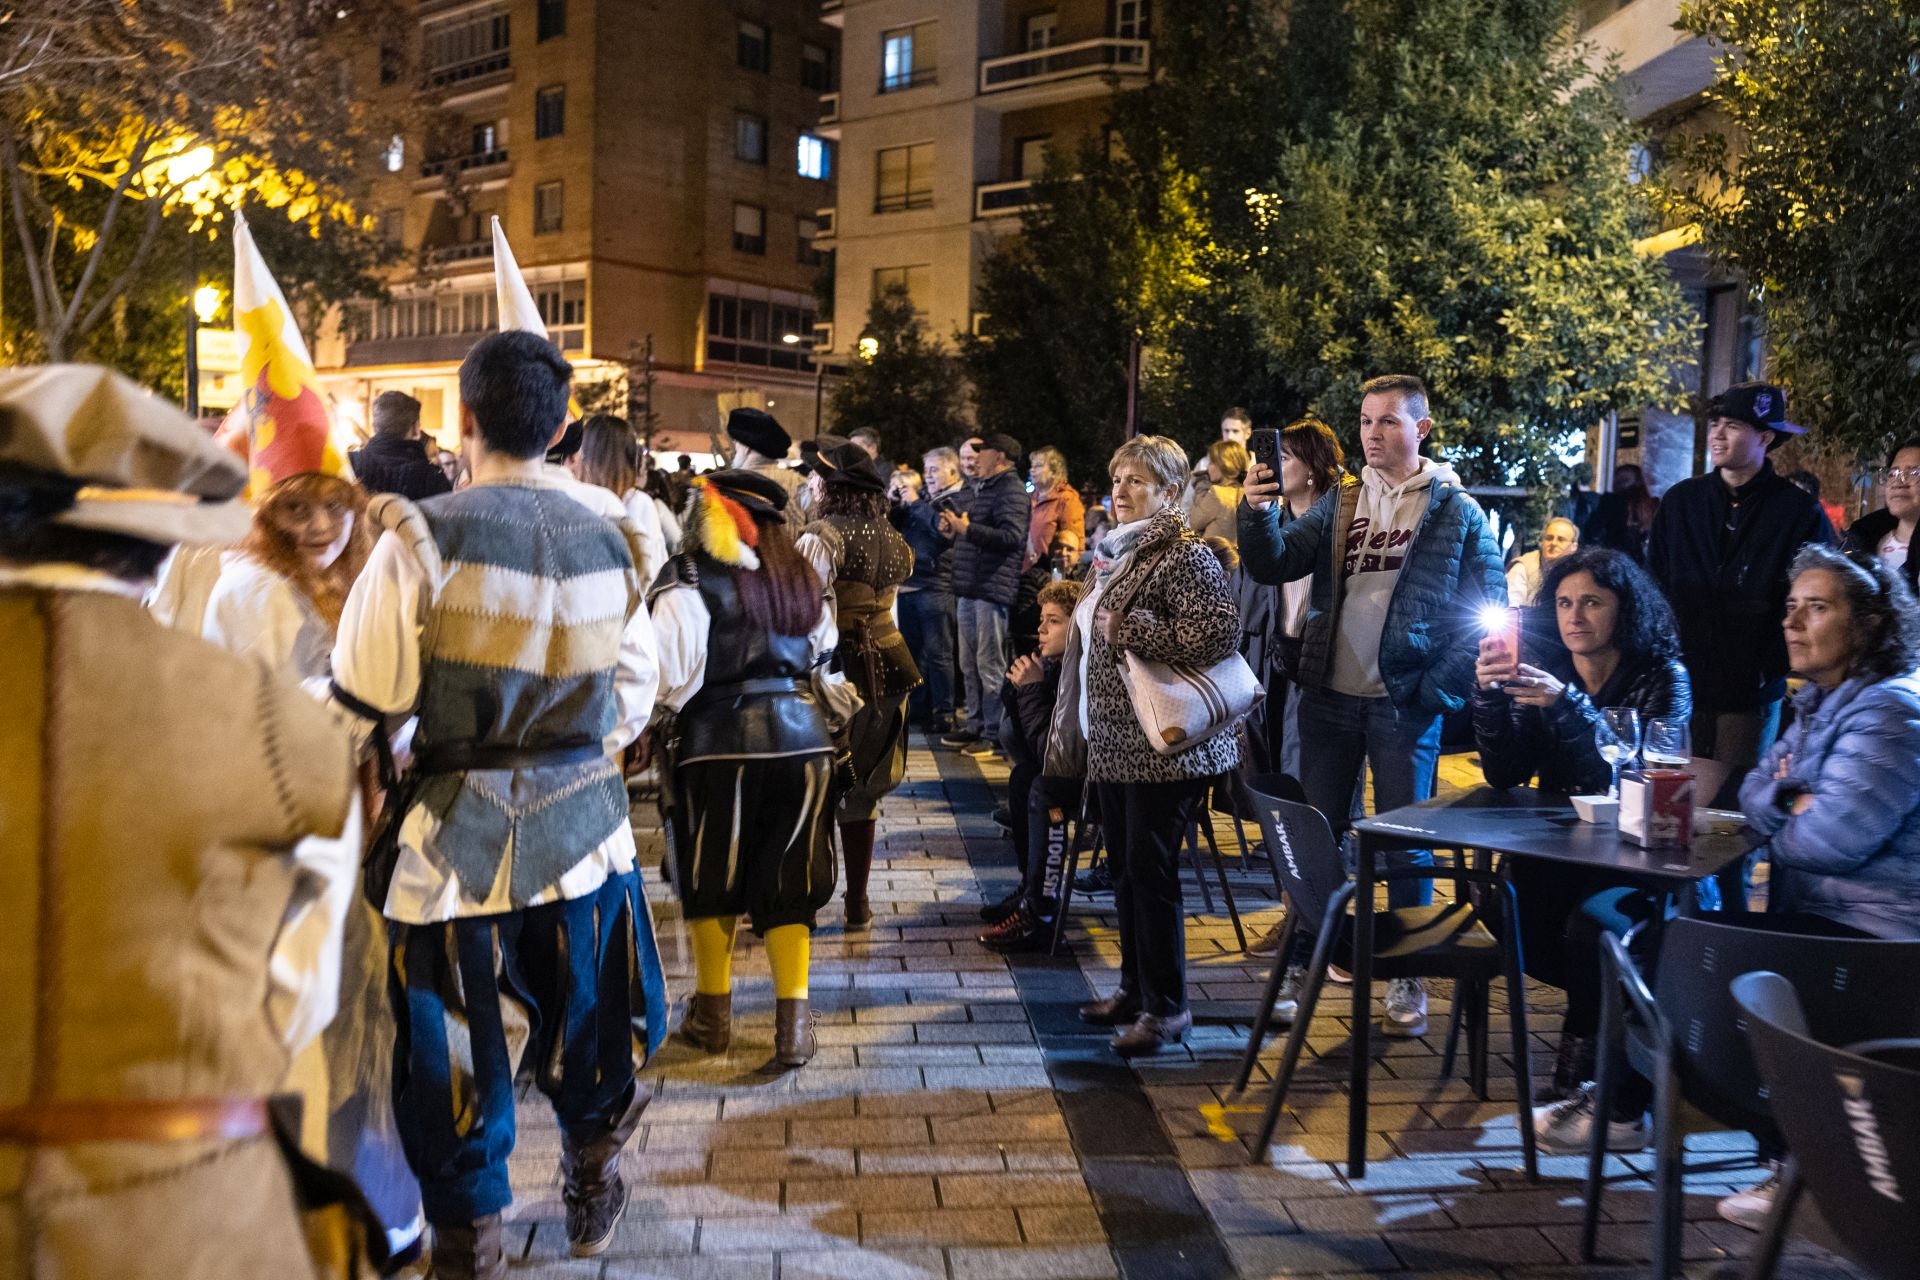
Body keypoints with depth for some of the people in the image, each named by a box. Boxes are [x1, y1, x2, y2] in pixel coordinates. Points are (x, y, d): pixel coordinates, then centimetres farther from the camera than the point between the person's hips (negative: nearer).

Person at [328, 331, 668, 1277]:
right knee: (582, 1024, 22)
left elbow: (364, 700, -14)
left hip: (457, 835, -3)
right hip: (582, 825, 4)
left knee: (456, 1052, 13)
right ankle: (592, 1197, 43)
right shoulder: (608, 543, -1)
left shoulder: (422, 537, -14)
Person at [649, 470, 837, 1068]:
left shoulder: (689, 580, -8)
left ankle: (713, 1014, 26)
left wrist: (660, 723, 3)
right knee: (787, 884, 10)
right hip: (802, 735, 4)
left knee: (712, 883, 14)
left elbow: (668, 670, -11)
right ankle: (793, 1025, 5)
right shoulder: (800, 578, 9)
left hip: (721, 741, -4)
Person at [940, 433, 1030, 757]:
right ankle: (975, 726, 24)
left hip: (993, 588, -10)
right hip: (969, 587, 10)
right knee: (969, 664, 14)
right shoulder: (977, 488, 20)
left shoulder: (1010, 488, -10)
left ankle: (994, 734, 0)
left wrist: (967, 528, -23)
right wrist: (952, 528, 10)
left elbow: (1011, 536, -23)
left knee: (989, 665, -6)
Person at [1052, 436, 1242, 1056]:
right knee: (1124, 867, 16)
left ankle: (1167, 1007, 9)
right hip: (1114, 743, 9)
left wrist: (1128, 631, -22)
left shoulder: (1184, 553, -12)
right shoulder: (1115, 551, 16)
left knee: (1151, 871, -4)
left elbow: (1220, 632, -25)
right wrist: (1081, 730, 23)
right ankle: (1135, 988, 29)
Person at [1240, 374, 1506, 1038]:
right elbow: (1275, 565, 1)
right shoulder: (1340, 502, 9)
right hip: (1330, 696, 4)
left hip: (1403, 704, -4)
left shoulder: (1456, 510, -2)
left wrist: (1439, 690, -11)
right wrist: (1259, 514, -19)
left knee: (1404, 844, 4)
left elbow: (1488, 609, -4)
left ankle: (1408, 979, 17)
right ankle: (1305, 960, 24)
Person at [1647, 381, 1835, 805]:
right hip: (1682, 688, 2)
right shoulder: (1680, 501, 6)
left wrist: (1775, 672, -7)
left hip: (1751, 694, -2)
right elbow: (1652, 587, 10)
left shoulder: (1800, 513, -2)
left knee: (1727, 808, 4)